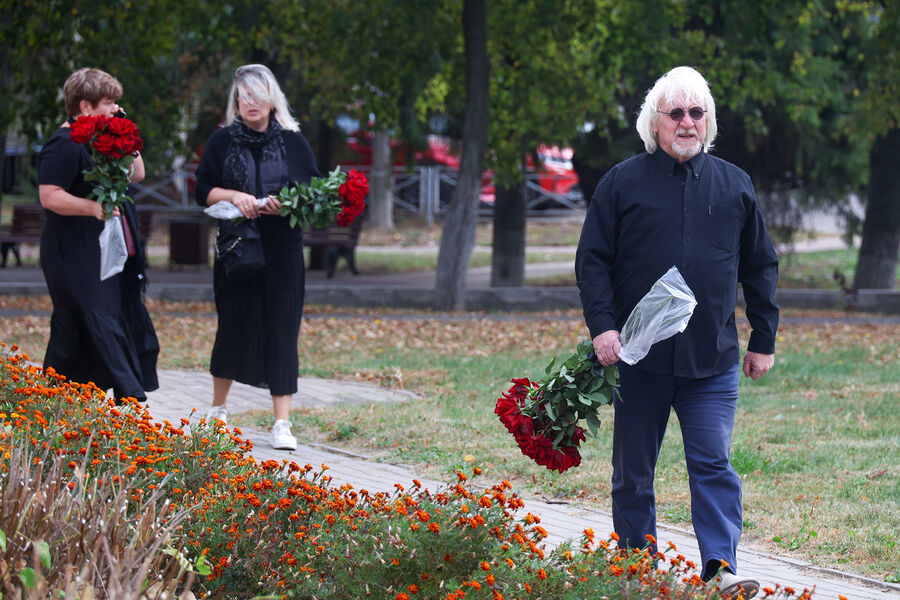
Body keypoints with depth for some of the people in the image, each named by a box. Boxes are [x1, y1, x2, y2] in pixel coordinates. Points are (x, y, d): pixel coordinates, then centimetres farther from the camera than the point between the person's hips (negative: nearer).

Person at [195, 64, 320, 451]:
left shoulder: (293, 142, 6)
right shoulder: (222, 142, 6)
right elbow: (203, 191, 3)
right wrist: (234, 196, -15)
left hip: (282, 250, 0)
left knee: (281, 329, -6)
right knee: (233, 325, 5)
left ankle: (282, 423, -6)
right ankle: (218, 409, 25)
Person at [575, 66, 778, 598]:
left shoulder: (735, 185, 10)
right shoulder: (624, 183, 3)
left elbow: (761, 266, 16)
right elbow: (593, 260, 2)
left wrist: (764, 339, 12)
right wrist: (603, 325, -11)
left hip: (713, 359, 1)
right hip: (638, 357, 0)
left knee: (714, 464, -8)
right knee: (634, 472, 6)